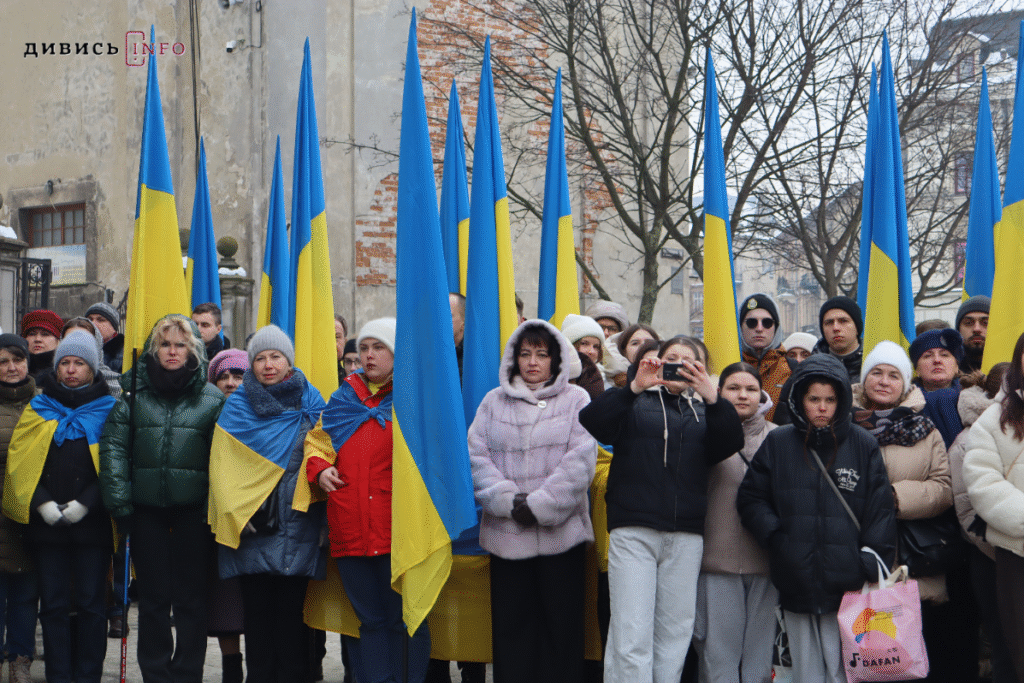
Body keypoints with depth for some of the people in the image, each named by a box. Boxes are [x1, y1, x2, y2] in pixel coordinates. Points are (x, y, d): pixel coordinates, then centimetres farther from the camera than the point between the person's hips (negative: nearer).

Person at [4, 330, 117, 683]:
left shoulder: (109, 410, 4)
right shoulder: (38, 408, 10)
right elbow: (19, 461, 4)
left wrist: (85, 503, -11)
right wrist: (42, 502, -8)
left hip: (92, 520, -2)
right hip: (47, 520, 2)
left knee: (90, 602, 2)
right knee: (53, 604, 5)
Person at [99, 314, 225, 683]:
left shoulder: (212, 398, 4)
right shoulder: (133, 393, 6)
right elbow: (113, 446, 2)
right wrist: (119, 499, -7)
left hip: (192, 511, -1)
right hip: (146, 510, 1)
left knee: (191, 597, 4)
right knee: (153, 597, 9)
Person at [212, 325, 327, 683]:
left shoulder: (310, 402, 8)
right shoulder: (238, 405, 6)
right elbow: (222, 464, 1)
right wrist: (235, 513, -8)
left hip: (297, 528, 0)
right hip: (252, 528, 0)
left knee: (292, 609, 1)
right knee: (258, 610, 2)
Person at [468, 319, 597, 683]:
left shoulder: (576, 399, 6)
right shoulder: (494, 401, 13)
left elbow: (580, 460, -5)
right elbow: (476, 455, 3)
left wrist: (540, 506, -12)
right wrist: (508, 501, -11)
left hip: (560, 532, -2)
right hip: (505, 532, 2)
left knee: (561, 623, 2)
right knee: (511, 625, 5)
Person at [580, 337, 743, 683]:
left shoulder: (703, 411, 19)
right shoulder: (635, 403, 10)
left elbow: (731, 443, -1)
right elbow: (591, 424, -9)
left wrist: (711, 397, -15)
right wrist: (634, 387, -19)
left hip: (686, 537, 3)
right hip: (633, 530, -3)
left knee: (675, 634, 5)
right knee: (631, 636, -8)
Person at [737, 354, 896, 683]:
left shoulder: (864, 445, 4)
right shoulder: (777, 443, 7)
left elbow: (880, 511, 2)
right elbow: (751, 499, 9)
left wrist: (871, 567, -6)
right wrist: (776, 538, -5)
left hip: (847, 584, -2)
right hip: (796, 584, 2)